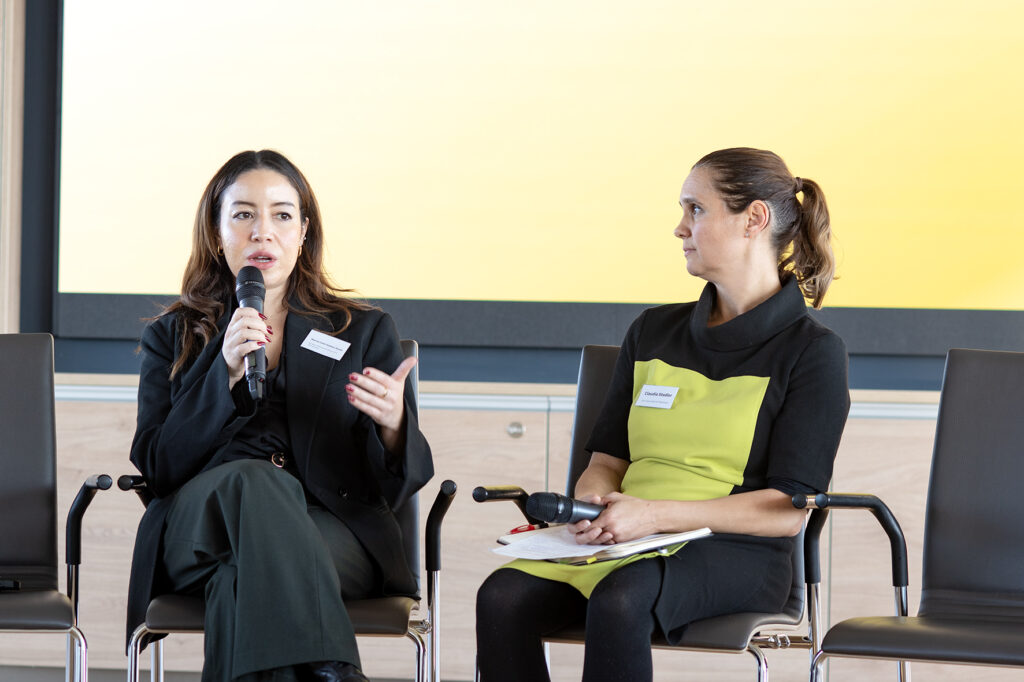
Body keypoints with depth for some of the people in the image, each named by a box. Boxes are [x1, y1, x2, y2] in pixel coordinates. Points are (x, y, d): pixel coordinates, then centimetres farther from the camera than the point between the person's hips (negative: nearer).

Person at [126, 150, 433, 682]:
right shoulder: (173, 338, 20)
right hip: (196, 532, 0)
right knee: (254, 480, -37)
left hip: (334, 534, 0)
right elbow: (154, 468, 4)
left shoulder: (364, 332, 18)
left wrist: (392, 425, -15)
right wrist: (226, 375, -9)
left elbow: (397, 488, 10)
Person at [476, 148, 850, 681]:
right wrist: (594, 501, -6)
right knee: (503, 597, -26)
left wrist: (655, 514, -18)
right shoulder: (654, 332, 20)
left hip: (735, 554, -5)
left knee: (618, 601, -38)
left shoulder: (814, 352, 1)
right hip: (625, 539, 5)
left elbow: (787, 511, -8)